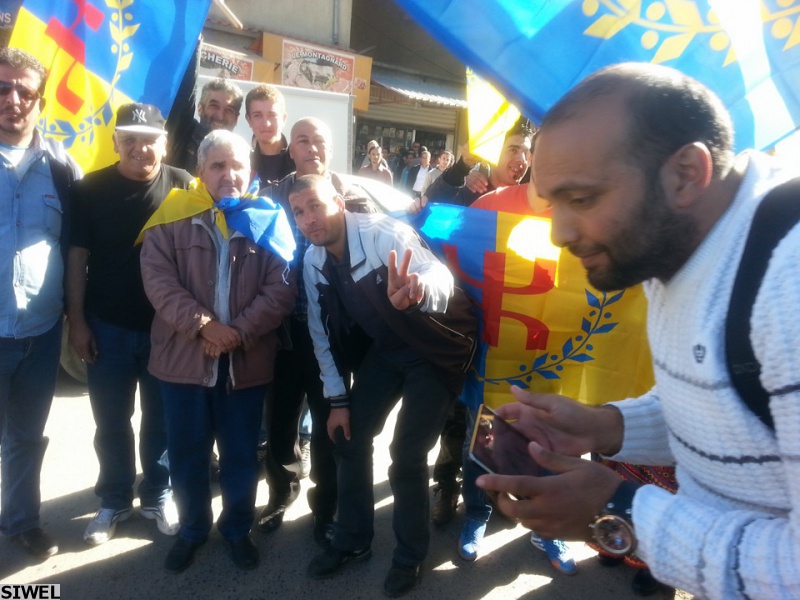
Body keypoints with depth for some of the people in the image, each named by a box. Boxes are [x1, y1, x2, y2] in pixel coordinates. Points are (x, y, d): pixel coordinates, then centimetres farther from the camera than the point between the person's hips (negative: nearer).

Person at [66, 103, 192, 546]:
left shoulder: (184, 186, -4)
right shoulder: (90, 189, -3)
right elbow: (77, 256, 0)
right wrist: (77, 321, -4)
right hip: (108, 327, 1)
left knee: (162, 420, 13)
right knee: (111, 423, 12)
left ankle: (157, 495, 31)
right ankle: (114, 501, 31)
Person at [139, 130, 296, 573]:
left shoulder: (268, 218, 2)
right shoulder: (173, 215, 2)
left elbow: (281, 289, -5)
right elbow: (158, 279, -8)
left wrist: (241, 331, -16)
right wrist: (202, 324, -19)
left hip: (247, 359, 0)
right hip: (183, 357, 1)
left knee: (241, 452, 13)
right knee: (186, 452, 14)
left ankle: (238, 528, 35)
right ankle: (192, 529, 36)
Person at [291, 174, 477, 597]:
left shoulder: (383, 233, -27)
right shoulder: (313, 261, -6)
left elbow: (439, 276, -45)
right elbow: (322, 333, 3)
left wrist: (416, 294, -68)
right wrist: (337, 398, 3)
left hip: (434, 349, -6)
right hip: (383, 350, 7)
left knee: (407, 454, -5)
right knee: (350, 436, 8)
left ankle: (410, 556, 22)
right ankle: (352, 540, 31)